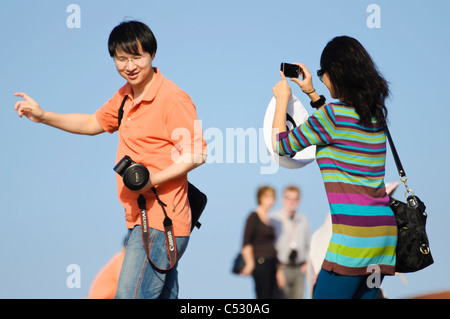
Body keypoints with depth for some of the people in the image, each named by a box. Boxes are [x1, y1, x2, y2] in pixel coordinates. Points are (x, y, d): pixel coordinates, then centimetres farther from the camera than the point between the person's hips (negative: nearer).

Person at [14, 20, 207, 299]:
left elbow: (198, 154, -15)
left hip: (160, 222, -9)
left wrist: (154, 179, -25)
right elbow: (94, 123, 31)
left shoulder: (173, 99, -13)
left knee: (130, 294, -18)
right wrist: (43, 116, 21)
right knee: (165, 294, 12)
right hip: (141, 219, 9)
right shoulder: (126, 96, 16)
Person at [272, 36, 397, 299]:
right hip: (384, 226, 8)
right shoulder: (376, 113, 13)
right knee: (364, 295, 10)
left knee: (325, 295, -5)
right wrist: (311, 93, 37)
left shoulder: (333, 113, -9)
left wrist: (282, 99, 15)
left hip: (353, 229, -8)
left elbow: (282, 145, 2)